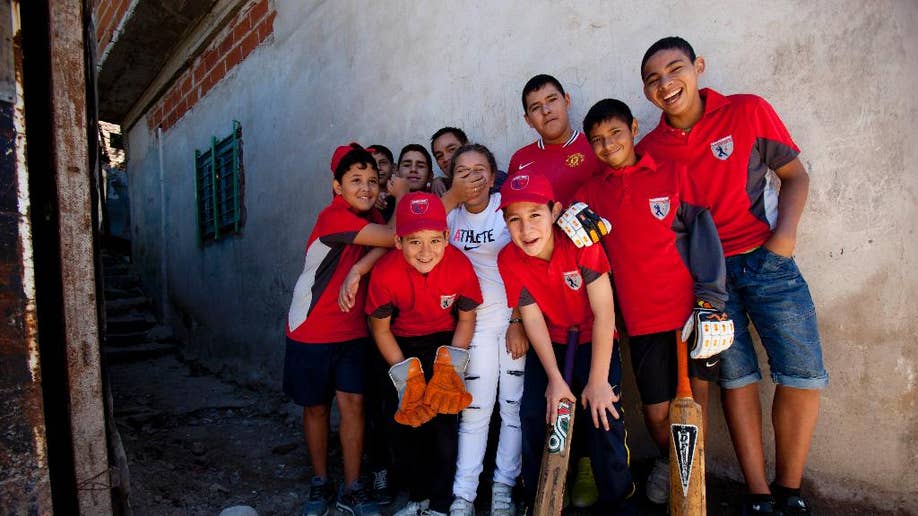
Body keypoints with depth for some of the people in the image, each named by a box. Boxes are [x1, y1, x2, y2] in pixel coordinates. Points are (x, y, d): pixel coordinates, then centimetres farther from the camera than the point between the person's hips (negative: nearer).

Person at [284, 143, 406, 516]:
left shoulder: (371, 217, 3)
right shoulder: (334, 216, -20)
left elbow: (388, 242, -12)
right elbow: (393, 237, -26)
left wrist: (360, 267, -25)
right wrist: (402, 195, -16)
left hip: (353, 331, 5)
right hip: (311, 331, -4)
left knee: (353, 401, -1)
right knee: (316, 406, 10)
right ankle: (320, 484, 27)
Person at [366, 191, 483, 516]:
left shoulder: (460, 266, -26)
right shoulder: (385, 273, -28)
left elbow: (466, 319, -8)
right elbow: (380, 329, -11)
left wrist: (452, 366, -16)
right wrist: (405, 375, -14)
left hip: (444, 341, 0)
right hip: (402, 346, 1)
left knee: (444, 420, -8)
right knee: (407, 423, 4)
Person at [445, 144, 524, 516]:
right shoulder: (450, 216, 2)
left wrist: (520, 323, -10)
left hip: (516, 317, -2)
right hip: (475, 320, 2)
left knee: (514, 404, 4)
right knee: (475, 406, 2)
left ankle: (504, 486, 20)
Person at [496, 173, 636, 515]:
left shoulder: (581, 242, -24)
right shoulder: (509, 260, -16)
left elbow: (604, 312, -22)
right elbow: (533, 320, -12)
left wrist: (598, 381, -22)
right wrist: (555, 379, -16)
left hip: (595, 340, -2)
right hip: (550, 345, 3)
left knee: (602, 412, -16)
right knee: (534, 412, -9)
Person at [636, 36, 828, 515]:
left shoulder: (749, 111, -4)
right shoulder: (649, 150, 0)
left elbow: (794, 174, 4)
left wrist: (786, 230, -11)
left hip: (767, 261, 0)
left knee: (803, 375, -3)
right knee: (736, 377, 4)